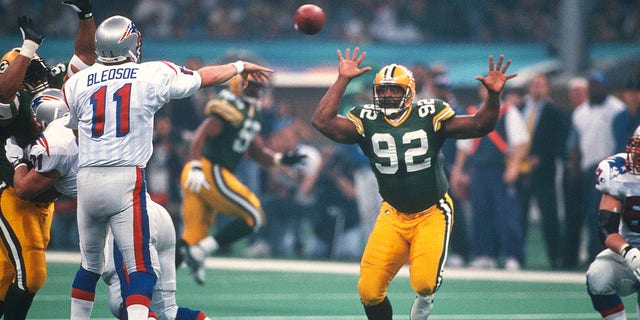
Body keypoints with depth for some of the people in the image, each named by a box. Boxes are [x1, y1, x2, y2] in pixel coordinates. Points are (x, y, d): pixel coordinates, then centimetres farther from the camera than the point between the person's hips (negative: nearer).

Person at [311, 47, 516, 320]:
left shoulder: (429, 115, -8)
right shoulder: (366, 121, -3)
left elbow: (480, 125, -10)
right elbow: (322, 122, -13)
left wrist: (493, 95, -27)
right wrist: (343, 80, -13)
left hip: (432, 213, -2)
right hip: (393, 217, 2)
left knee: (424, 283, -23)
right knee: (369, 292, -7)